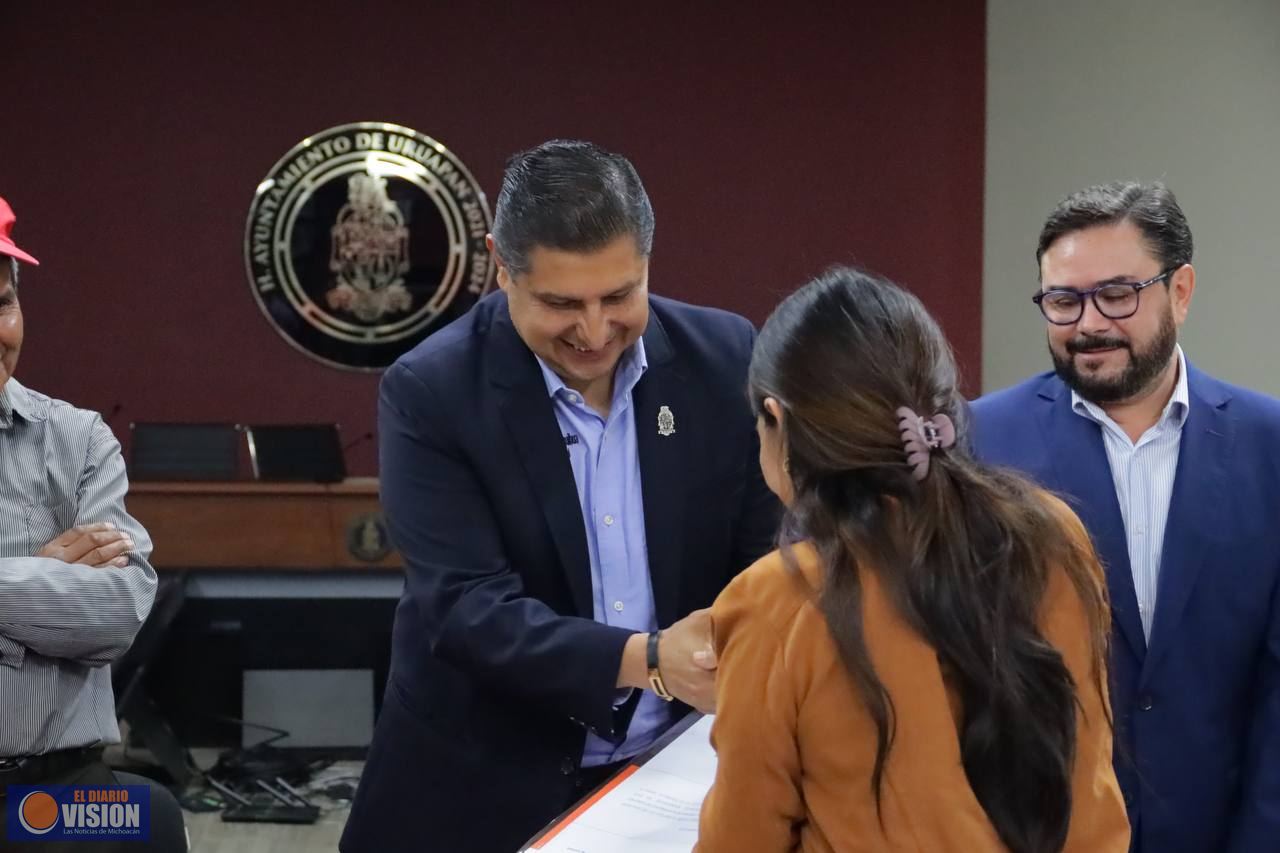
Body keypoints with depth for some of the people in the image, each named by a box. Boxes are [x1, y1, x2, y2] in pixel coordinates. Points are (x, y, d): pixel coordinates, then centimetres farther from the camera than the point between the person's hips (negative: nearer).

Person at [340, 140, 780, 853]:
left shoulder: (726, 360, -5)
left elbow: (771, 554, -1)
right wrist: (646, 659, -32)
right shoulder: (432, 392, -13)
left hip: (680, 767, 3)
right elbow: (467, 607, -19)